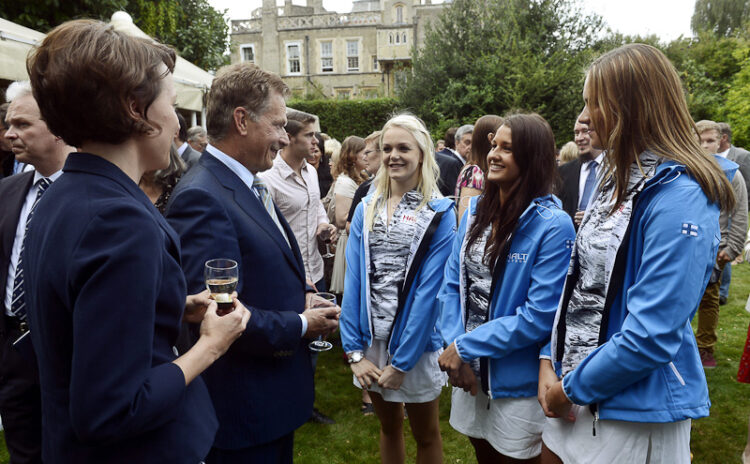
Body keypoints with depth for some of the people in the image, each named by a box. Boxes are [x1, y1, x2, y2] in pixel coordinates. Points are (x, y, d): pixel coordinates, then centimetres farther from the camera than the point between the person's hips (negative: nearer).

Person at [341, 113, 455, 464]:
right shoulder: (366, 209, 1)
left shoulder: (439, 213, -11)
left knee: (425, 434, 17)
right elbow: (354, 280, -3)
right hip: (371, 338, 3)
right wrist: (354, 350, -9)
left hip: (414, 343, -3)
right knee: (389, 427, 22)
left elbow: (429, 290, -15)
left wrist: (401, 362, -16)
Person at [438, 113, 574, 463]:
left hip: (518, 383, -5)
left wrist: (465, 347, -17)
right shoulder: (476, 211, 0)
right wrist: (454, 348, -11)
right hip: (471, 373, 5)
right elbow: (452, 284, 1)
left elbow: (540, 316, -21)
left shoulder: (553, 226, -19)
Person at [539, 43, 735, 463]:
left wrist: (572, 387, -13)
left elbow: (651, 334, -24)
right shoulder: (620, 180, 6)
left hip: (636, 414, -7)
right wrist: (550, 361, -1)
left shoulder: (679, 197, -21)